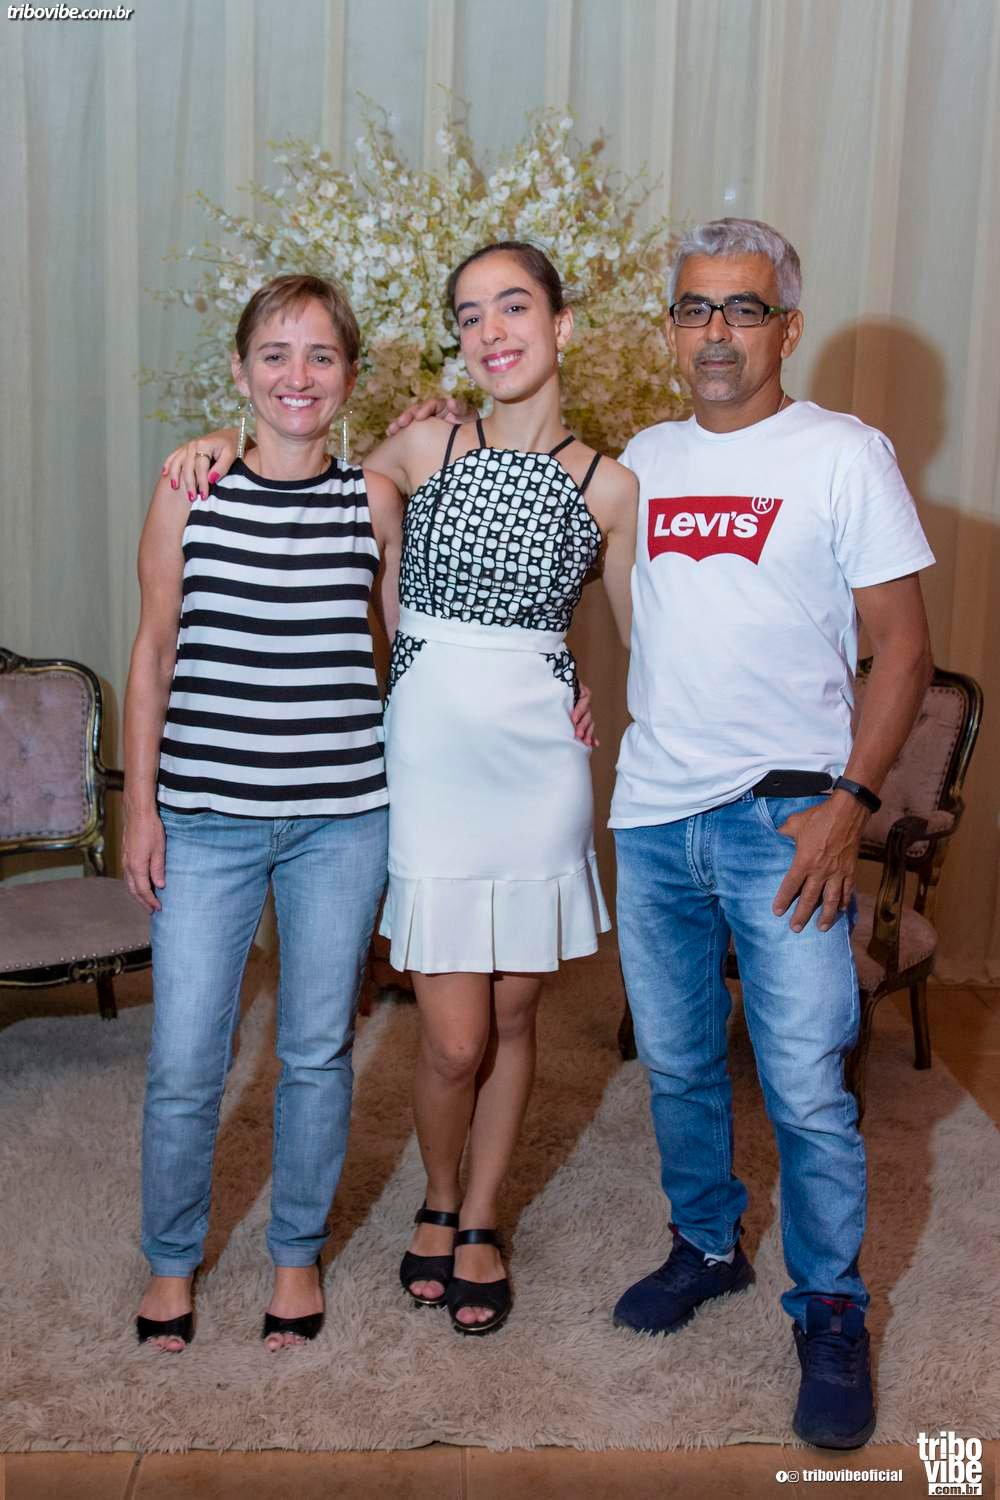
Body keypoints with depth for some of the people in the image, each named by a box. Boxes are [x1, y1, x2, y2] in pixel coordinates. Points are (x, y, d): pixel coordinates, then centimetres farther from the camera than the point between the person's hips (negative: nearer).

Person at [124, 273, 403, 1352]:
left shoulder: (372, 499, 2)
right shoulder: (189, 489, -1)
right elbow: (154, 655, 2)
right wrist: (140, 805, 0)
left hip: (343, 816, 1)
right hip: (207, 815, -1)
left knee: (318, 1050, 12)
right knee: (184, 1060, 4)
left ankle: (298, 1251, 34)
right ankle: (171, 1257, 30)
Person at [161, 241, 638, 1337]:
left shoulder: (609, 487, 2)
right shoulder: (422, 449, 0)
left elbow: (643, 640, 11)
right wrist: (227, 443, 1)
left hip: (538, 764, 1)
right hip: (427, 762, -1)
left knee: (512, 1013, 11)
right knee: (454, 1039, 0)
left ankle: (480, 1220, 34)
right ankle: (438, 1203, 30)